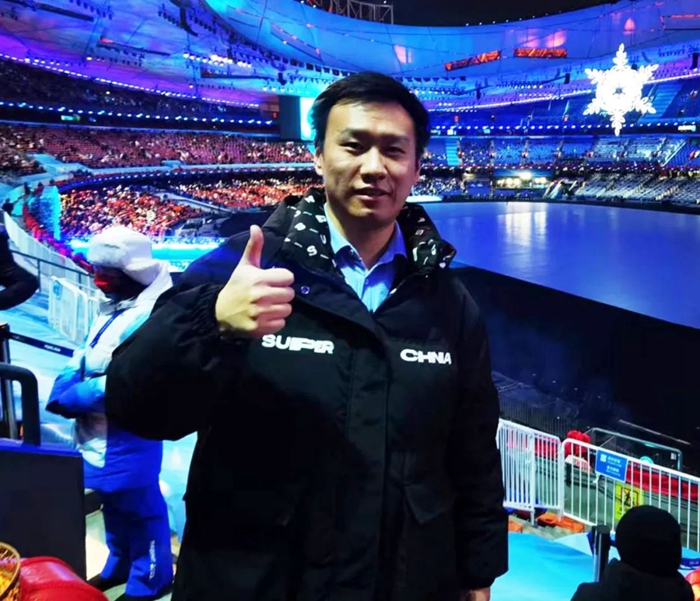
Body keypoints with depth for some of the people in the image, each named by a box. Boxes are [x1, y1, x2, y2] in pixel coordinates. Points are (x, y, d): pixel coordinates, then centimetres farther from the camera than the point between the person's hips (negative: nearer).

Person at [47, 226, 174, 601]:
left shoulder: (147, 317, -26)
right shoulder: (112, 309, 7)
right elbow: (84, 356, 14)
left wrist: (68, 399, -19)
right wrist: (63, 385, -4)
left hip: (127, 435, -10)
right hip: (101, 434, 10)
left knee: (137, 507, 6)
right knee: (114, 503, 24)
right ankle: (120, 565, 43)